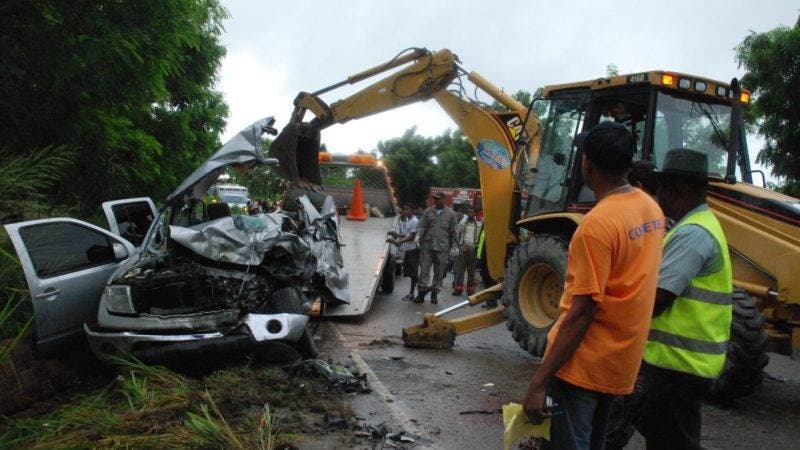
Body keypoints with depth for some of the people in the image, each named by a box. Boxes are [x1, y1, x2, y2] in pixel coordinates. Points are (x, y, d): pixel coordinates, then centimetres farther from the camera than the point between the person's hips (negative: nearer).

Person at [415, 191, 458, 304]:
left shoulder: (450, 214, 5)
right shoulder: (428, 212, 6)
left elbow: (453, 232, 7)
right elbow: (421, 225, 2)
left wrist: (453, 246, 4)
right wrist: (418, 234, -17)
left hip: (442, 248, 0)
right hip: (427, 246, 0)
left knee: (439, 272, 7)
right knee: (424, 270, 0)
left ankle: (434, 293, 20)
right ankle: (421, 292, 8)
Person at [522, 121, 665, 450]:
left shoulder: (598, 223, -22)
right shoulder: (651, 208, 4)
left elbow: (582, 311, -23)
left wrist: (539, 382, -20)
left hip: (582, 362, -8)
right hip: (621, 361, 9)